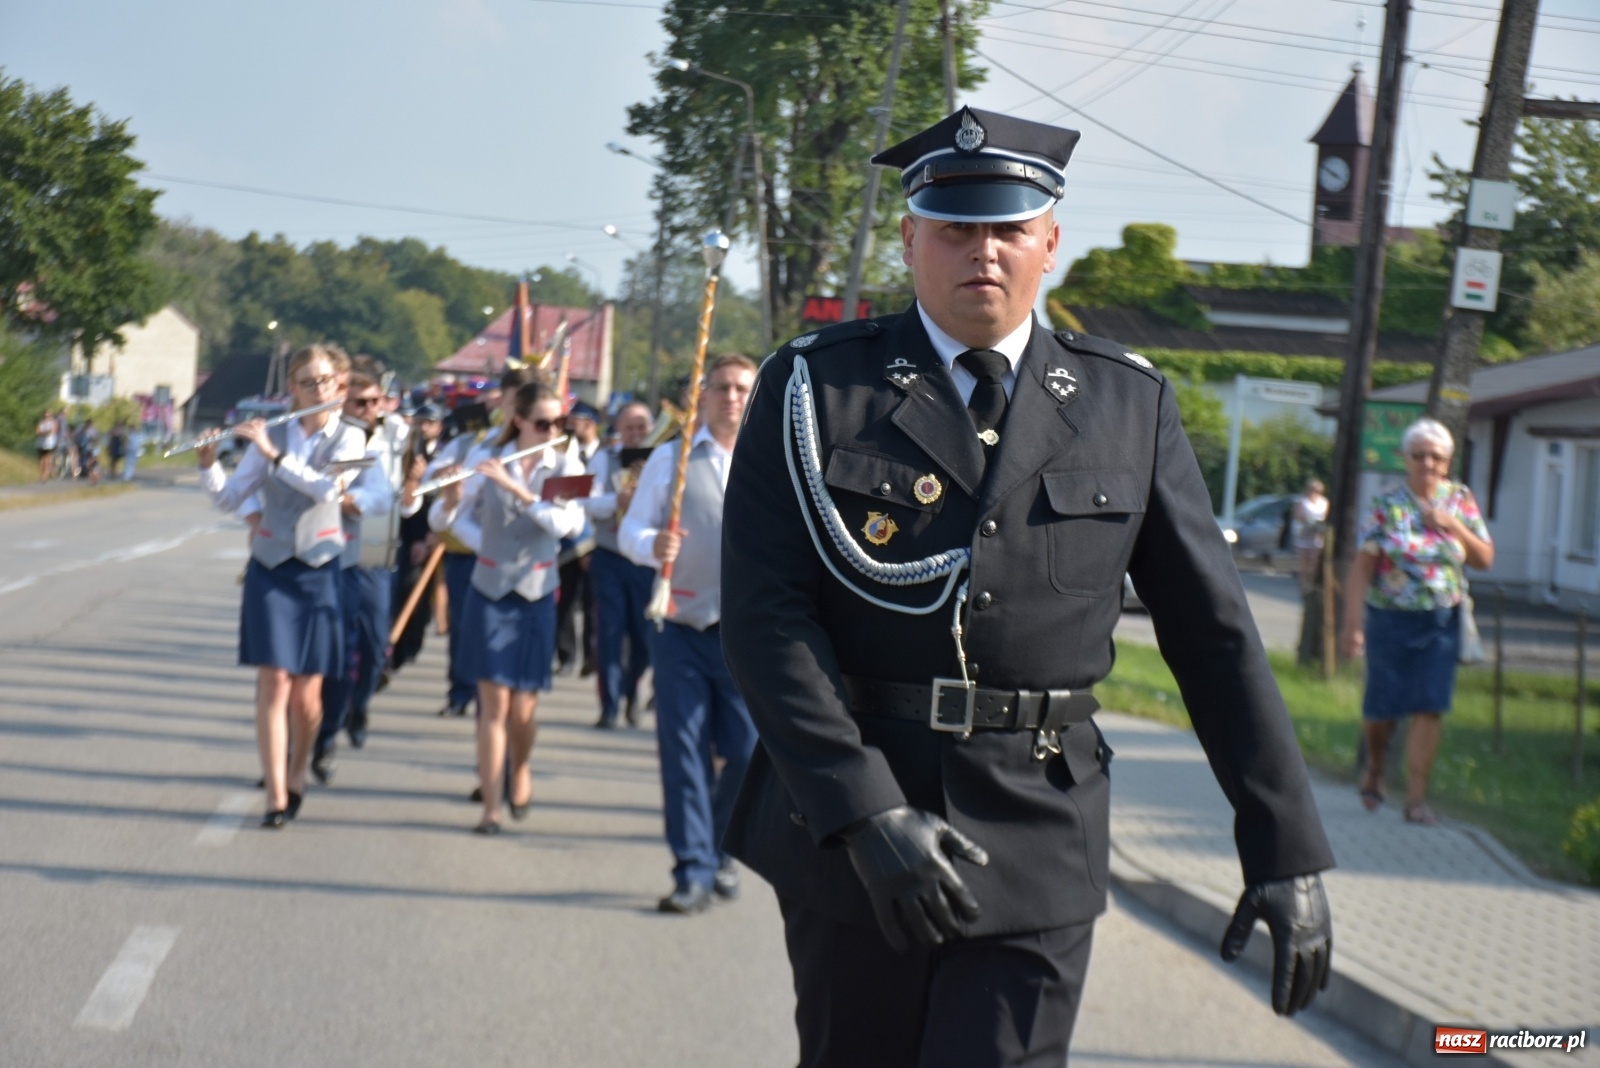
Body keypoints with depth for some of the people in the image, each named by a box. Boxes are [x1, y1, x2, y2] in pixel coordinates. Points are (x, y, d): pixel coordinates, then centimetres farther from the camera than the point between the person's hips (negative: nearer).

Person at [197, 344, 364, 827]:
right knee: (274, 681, -8)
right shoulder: (271, 433, 5)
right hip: (270, 567, 1)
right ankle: (276, 795, -8)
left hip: (320, 569, -1)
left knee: (307, 691, 3)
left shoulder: (349, 438, 1)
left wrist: (273, 454, -20)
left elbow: (329, 487, -18)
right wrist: (208, 462, -14)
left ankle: (297, 773, 28)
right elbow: (228, 498, 4)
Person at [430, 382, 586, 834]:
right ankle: (490, 809, -1)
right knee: (494, 703, -6)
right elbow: (440, 521, -3)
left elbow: (566, 524, -20)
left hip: (537, 596, 0)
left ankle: (520, 768, 32)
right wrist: (451, 499, -25)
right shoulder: (489, 463, -3)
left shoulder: (566, 467, -3)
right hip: (489, 592, 0)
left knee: (522, 708, 1)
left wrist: (515, 487, -28)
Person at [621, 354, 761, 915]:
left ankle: (719, 848, 25)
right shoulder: (669, 459, 6)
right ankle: (693, 871, 8)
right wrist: (652, 546, -17)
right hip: (681, 627, 0)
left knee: (748, 752, -1)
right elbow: (630, 529, 4)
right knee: (683, 749, 0)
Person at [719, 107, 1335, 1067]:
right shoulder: (815, 387, 0)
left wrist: (1289, 851, 1)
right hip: (844, 830, 0)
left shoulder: (1129, 406, 6)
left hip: (1037, 848, 0)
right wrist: (867, 812, -20)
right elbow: (765, 614, -9)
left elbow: (1216, 636, 6)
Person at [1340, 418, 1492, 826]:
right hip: (1391, 619, -2)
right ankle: (1374, 766, 37)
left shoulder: (1461, 500, 4)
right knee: (1383, 707, 5)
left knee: (1430, 708, -5)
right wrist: (1353, 623, -14)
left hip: (1442, 622, 2)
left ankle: (1416, 799, -1)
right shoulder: (1386, 505, -5)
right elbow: (1362, 567, -7)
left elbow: (1485, 559, 5)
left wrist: (1453, 526, -12)